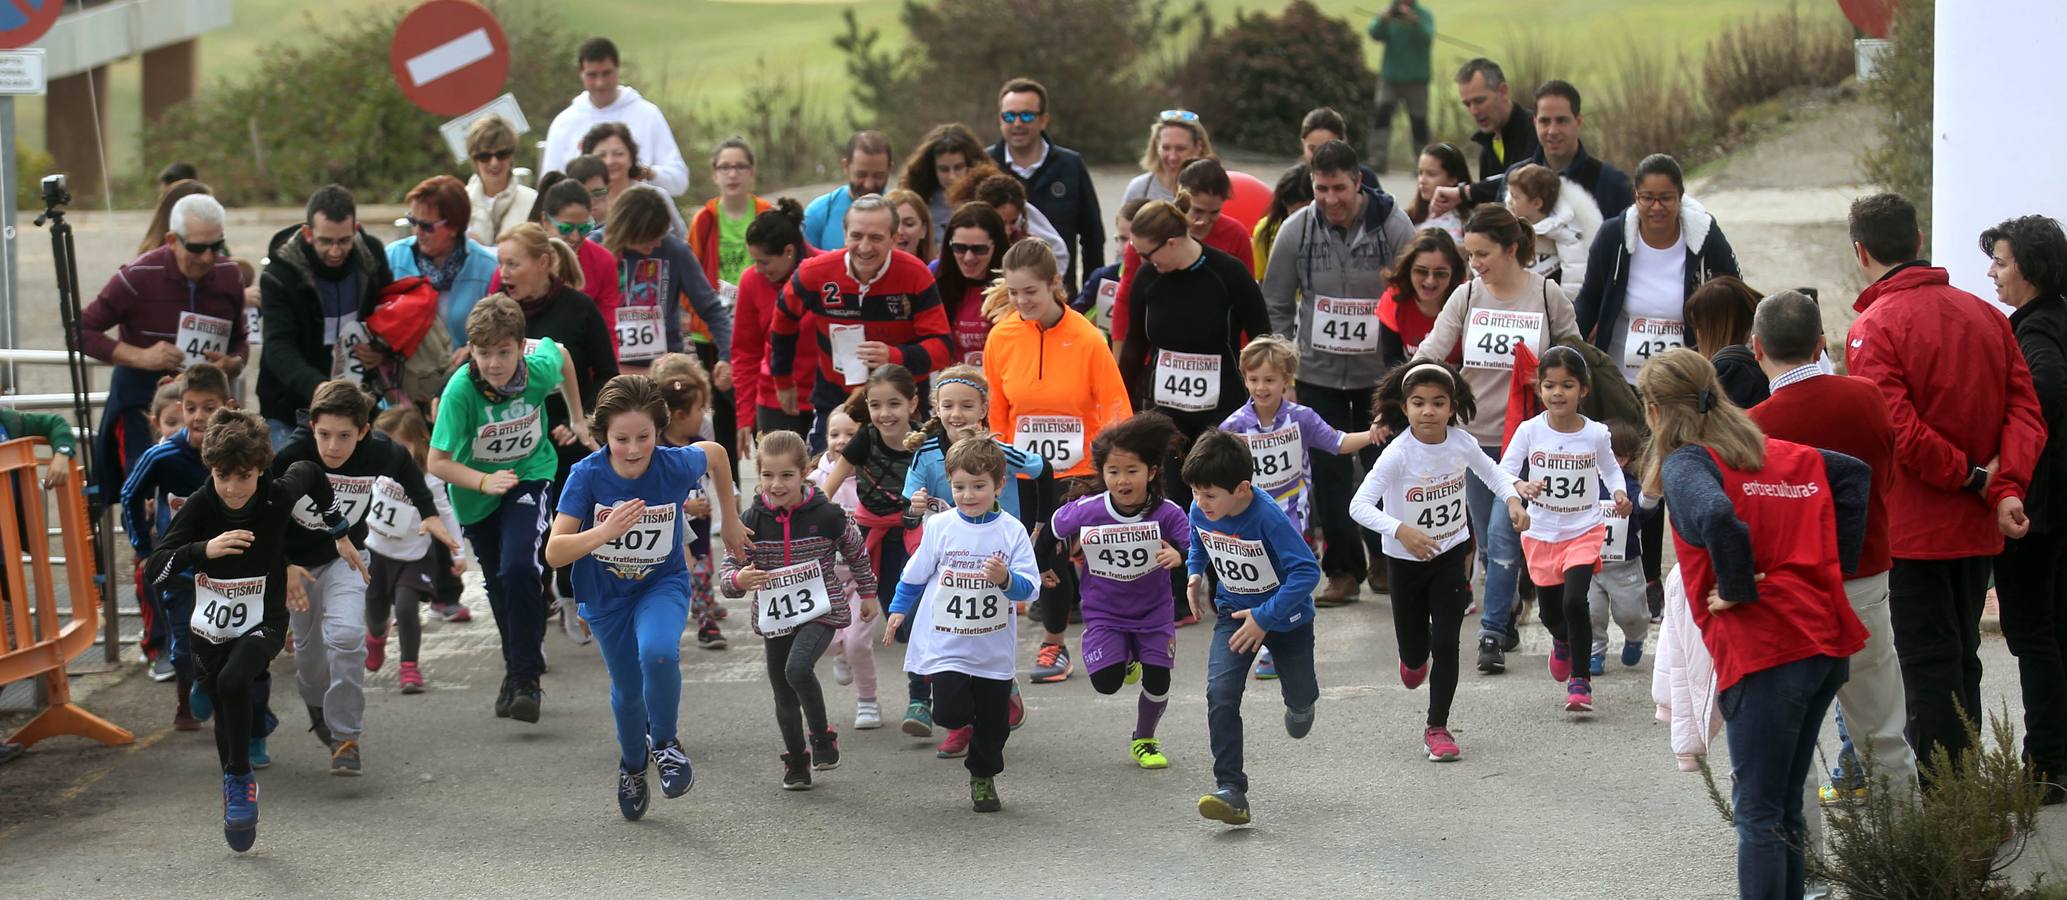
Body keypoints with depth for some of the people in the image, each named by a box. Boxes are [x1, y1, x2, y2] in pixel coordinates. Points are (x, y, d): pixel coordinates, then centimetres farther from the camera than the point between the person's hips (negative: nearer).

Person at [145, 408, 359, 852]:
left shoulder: (279, 495, -17)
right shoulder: (200, 506, -17)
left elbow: (311, 473, 8)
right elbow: (154, 568, -24)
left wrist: (340, 534, 17)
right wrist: (204, 550, -40)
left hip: (263, 624, -2)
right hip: (210, 628, 2)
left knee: (233, 682, -31)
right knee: (225, 725, 12)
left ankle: (241, 780, -12)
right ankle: (236, 800, 38)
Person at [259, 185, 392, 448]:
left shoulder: (371, 255, -2)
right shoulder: (280, 275, -15)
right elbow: (279, 349, -25)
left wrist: (384, 351, -5)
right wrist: (319, 389, -43)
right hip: (291, 409, -3)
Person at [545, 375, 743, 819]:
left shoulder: (676, 465, -25)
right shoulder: (588, 475, -26)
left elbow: (715, 453, 0)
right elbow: (554, 553, -29)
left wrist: (730, 520, 10)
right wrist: (604, 532, -46)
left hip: (663, 584, -1)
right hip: (606, 594, 1)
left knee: (657, 652, -31)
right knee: (627, 688, 15)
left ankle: (664, 742, -2)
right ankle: (633, 764, 49)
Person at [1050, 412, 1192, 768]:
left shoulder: (1167, 514, -21)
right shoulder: (1085, 512, -17)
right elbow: (1055, 529, 3)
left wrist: (1179, 556, -47)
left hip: (1153, 613, 0)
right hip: (1104, 614, 0)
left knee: (1158, 682, -2)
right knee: (1106, 683, -13)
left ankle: (1144, 741, 27)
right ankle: (1125, 660, 25)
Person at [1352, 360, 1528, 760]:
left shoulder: (1461, 443, -12)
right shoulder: (1397, 454, -25)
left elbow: (1490, 471, 9)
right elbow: (1359, 506, -31)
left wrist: (1513, 498, -11)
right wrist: (1401, 531, -45)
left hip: (1451, 553, 2)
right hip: (1406, 560, -2)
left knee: (1446, 643, -7)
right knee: (1414, 649, 9)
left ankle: (1437, 727, 8)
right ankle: (1415, 657, 50)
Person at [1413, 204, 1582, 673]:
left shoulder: (1548, 295, -4)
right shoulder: (1466, 296, 0)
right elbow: (1430, 352, -8)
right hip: (1475, 433, 3)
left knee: (1502, 537, -12)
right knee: (1487, 541, 11)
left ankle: (1492, 635, -7)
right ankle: (1505, 623, 26)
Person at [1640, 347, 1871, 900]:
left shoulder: (1685, 464, -7)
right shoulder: (1786, 455, 16)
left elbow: (1717, 517, -27)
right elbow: (1855, 474, 21)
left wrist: (1738, 590, -13)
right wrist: (1835, 565, 15)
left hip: (1763, 657, -7)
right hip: (1825, 644, 8)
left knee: (1758, 815, -3)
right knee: (1784, 807, 17)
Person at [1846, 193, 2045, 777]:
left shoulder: (1873, 328, -14)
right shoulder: (1985, 315, 7)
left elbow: (1899, 432, -23)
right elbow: (2025, 411, 1)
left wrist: (1972, 479, -13)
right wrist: (2005, 485, -10)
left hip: (1914, 530, -6)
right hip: (1979, 530, 6)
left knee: (1927, 668, -2)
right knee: (1961, 659, 17)